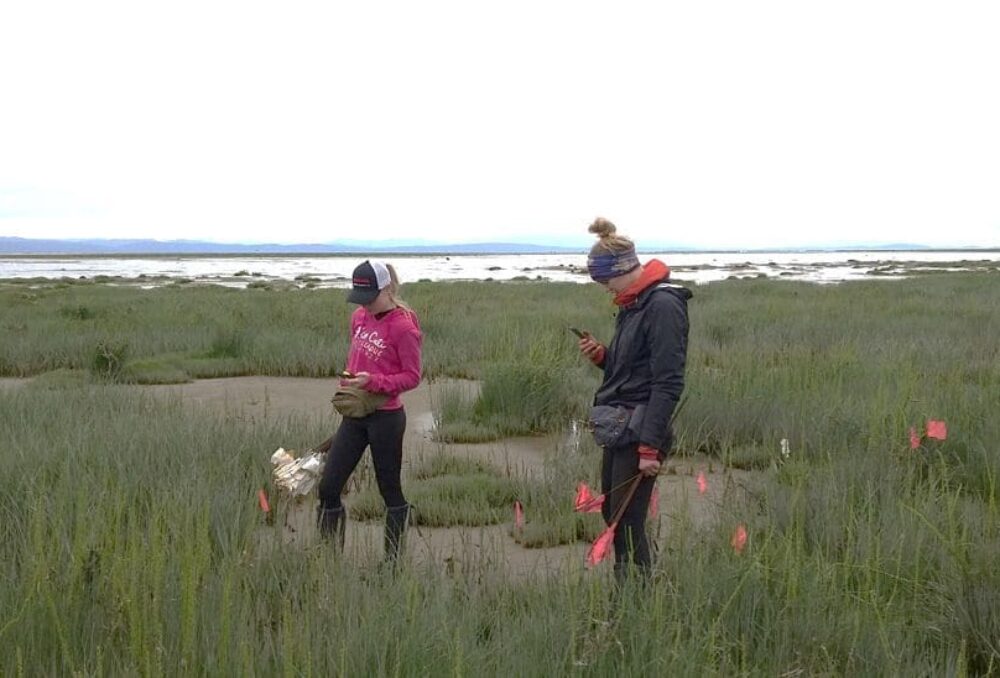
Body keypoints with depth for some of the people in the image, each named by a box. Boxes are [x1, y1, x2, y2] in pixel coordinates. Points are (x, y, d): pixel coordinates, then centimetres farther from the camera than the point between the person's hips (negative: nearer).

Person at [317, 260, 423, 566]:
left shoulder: (403, 326, -15)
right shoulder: (359, 317, 6)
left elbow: (412, 377, -12)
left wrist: (372, 381, -23)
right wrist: (349, 378, 6)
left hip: (386, 417, -7)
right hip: (354, 414, 7)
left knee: (390, 491, 6)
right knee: (328, 487, 6)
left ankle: (392, 560, 20)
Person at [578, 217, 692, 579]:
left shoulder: (663, 305, -16)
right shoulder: (632, 304, 12)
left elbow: (668, 383, -20)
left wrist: (650, 447, -21)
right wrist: (601, 356, 1)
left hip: (640, 429, -9)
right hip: (617, 427, 9)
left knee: (627, 523, -5)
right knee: (612, 515, 15)